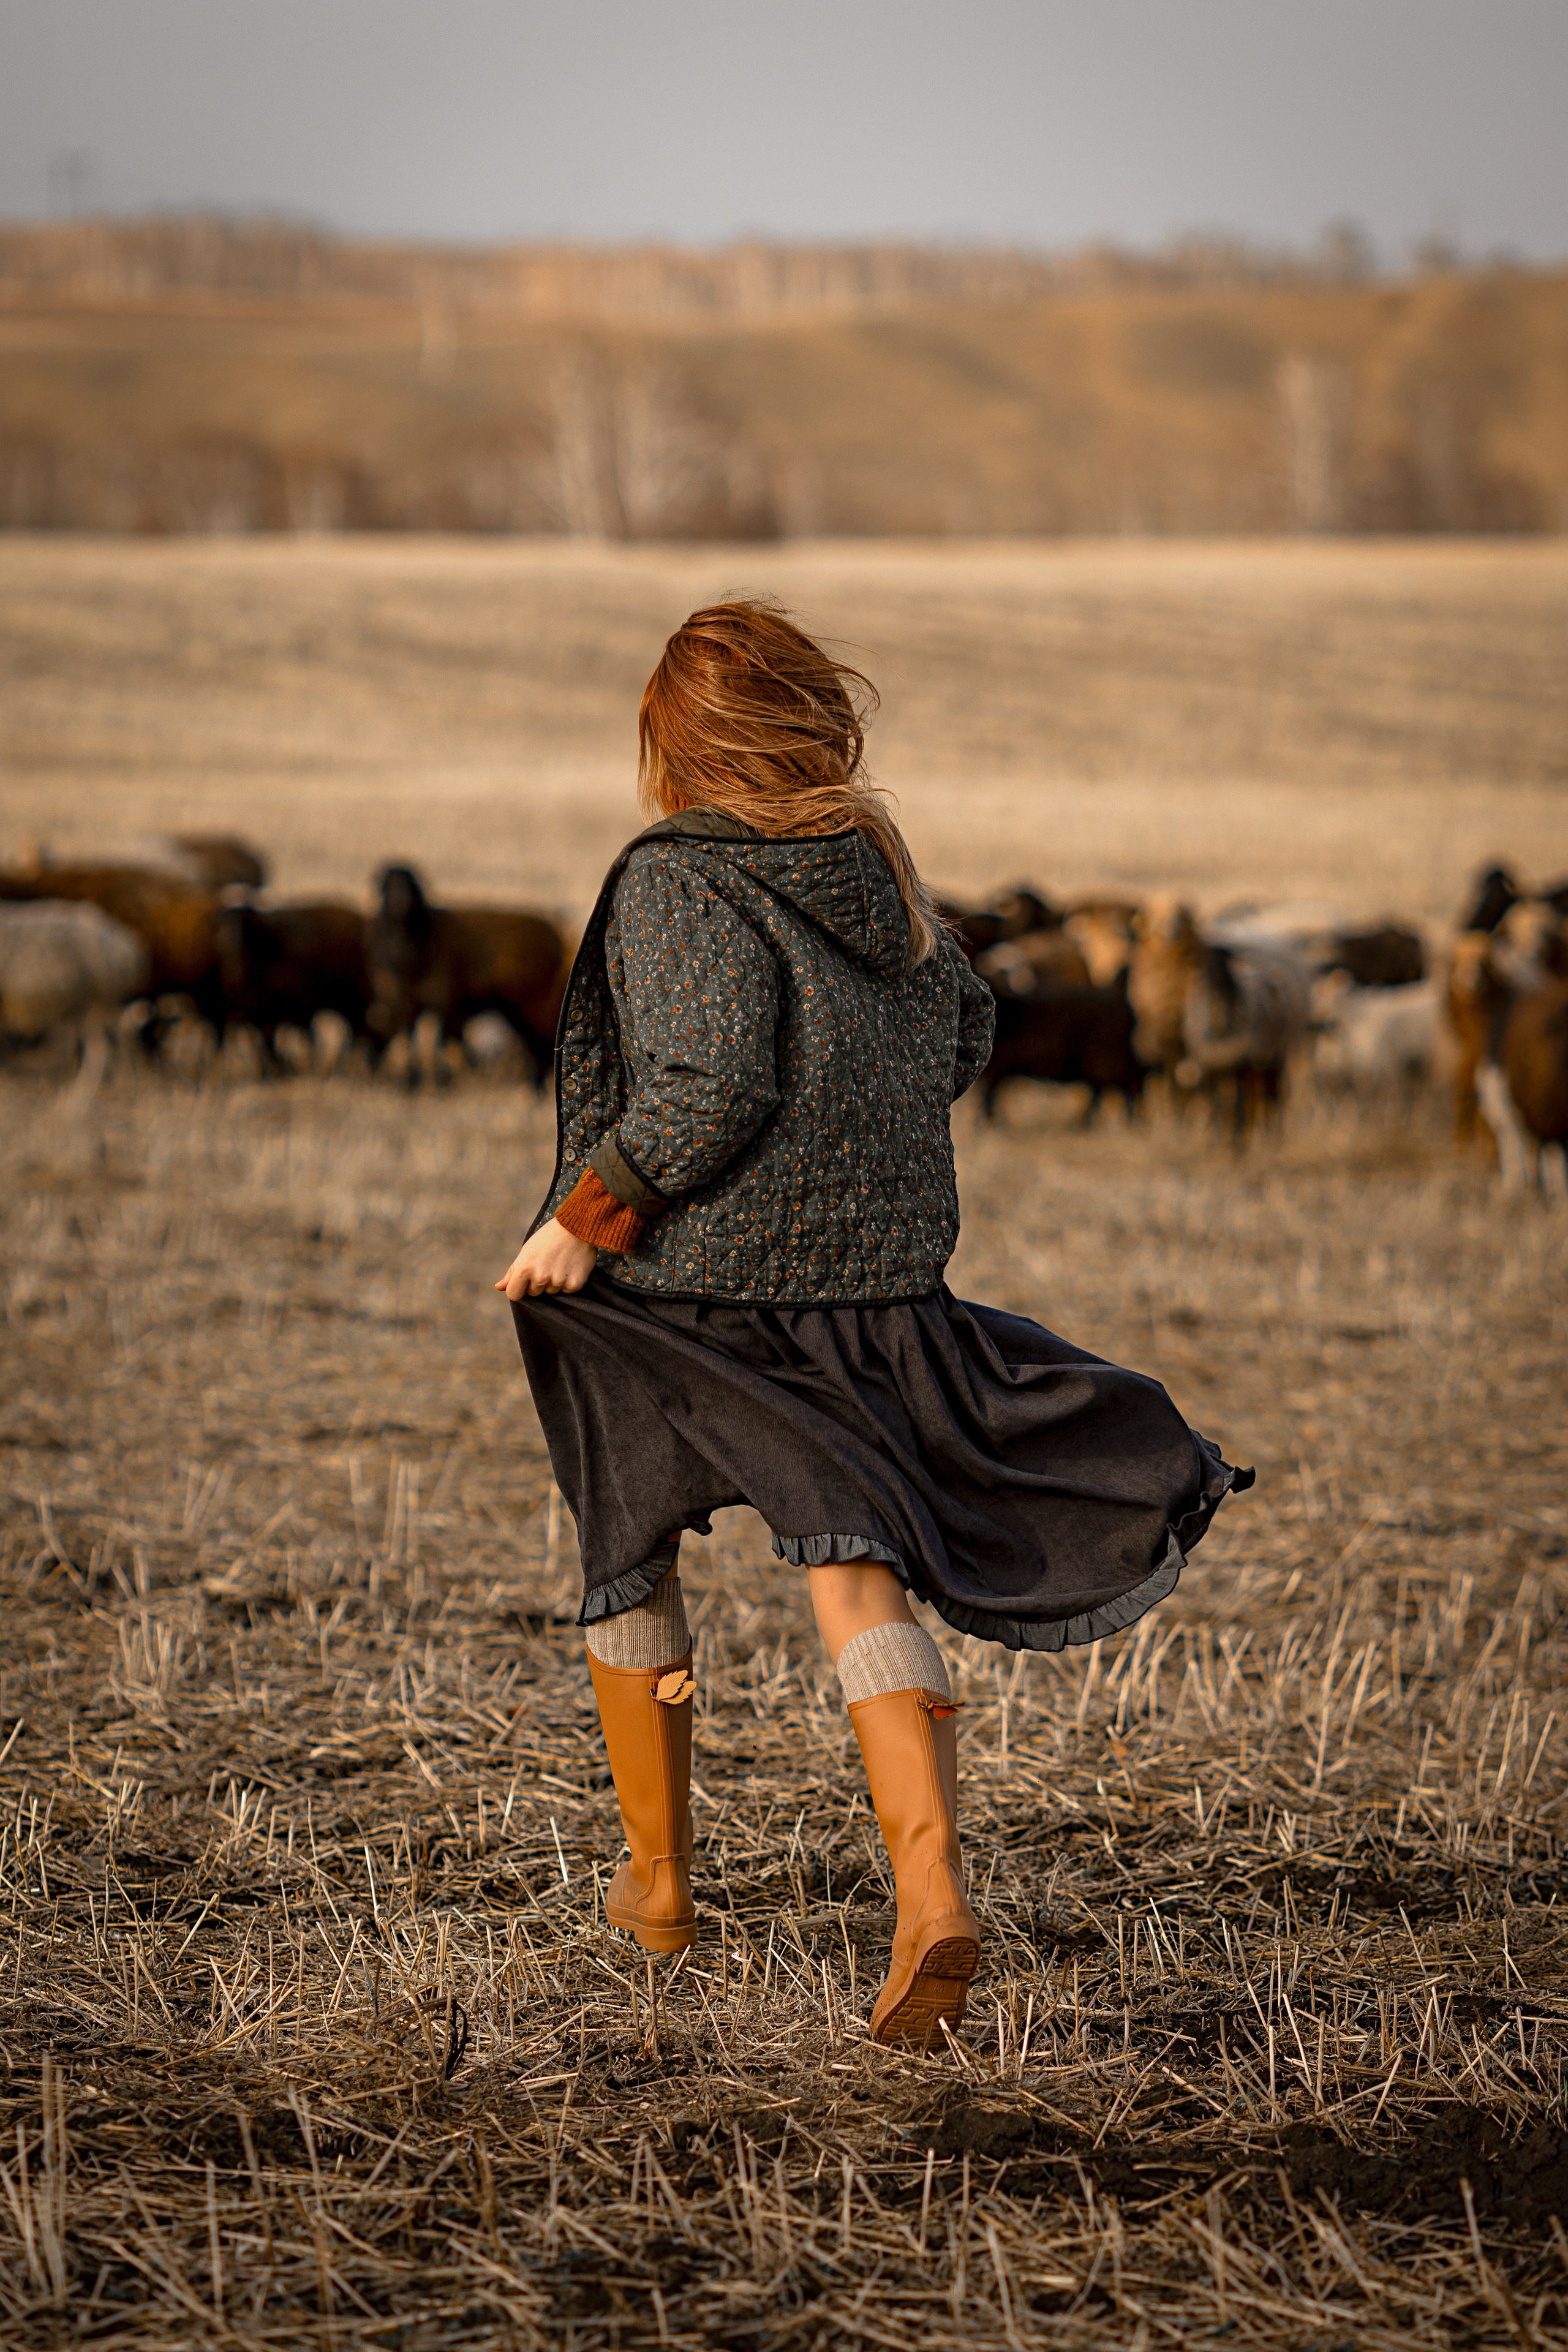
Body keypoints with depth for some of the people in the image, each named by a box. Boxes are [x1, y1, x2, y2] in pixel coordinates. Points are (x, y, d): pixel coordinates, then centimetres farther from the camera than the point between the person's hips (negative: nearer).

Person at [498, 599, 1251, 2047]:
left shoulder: (678, 884, -14)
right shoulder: (870, 868, 6)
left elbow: (709, 1089, -24)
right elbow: (960, 1030, 18)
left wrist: (581, 1219, -17)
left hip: (688, 1280, -4)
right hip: (877, 1273, 5)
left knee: (628, 1557, 18)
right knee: (857, 1576, -2)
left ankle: (658, 1884, 30)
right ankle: (933, 1893, -23)